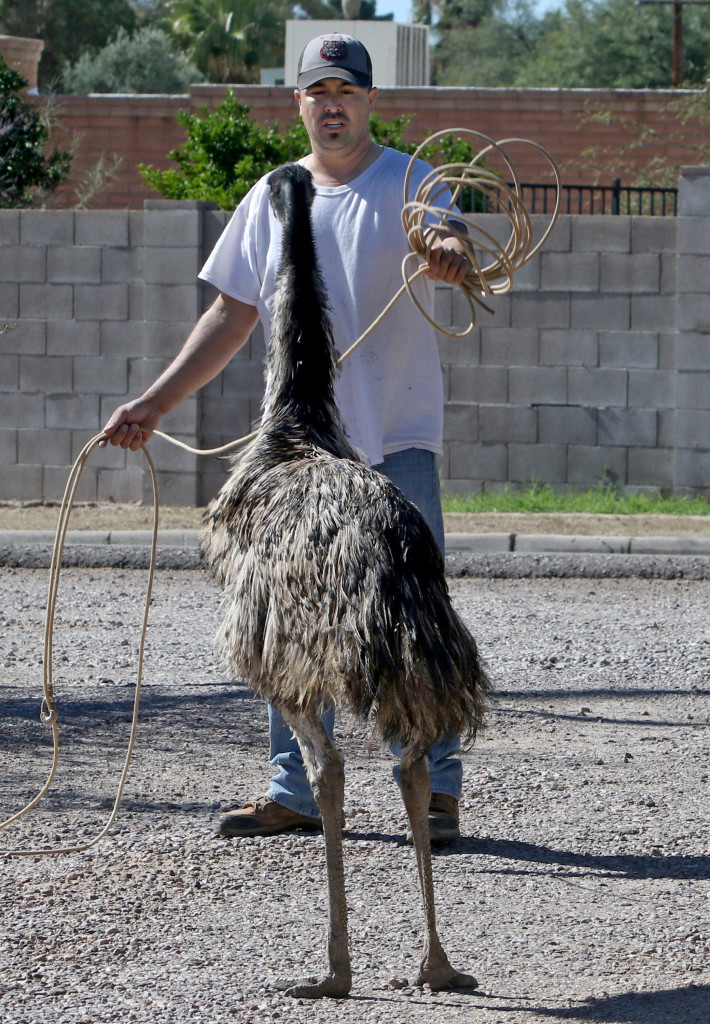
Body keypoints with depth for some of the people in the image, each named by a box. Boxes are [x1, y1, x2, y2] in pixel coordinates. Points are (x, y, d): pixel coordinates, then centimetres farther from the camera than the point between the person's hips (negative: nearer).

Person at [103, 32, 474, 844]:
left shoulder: (408, 183, -2)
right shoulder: (271, 200, 12)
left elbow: (445, 243, -23)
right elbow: (232, 317, 16)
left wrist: (450, 255, -49)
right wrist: (155, 402, 9)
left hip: (397, 439, -5)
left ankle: (436, 787, -2)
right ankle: (294, 791, 14)